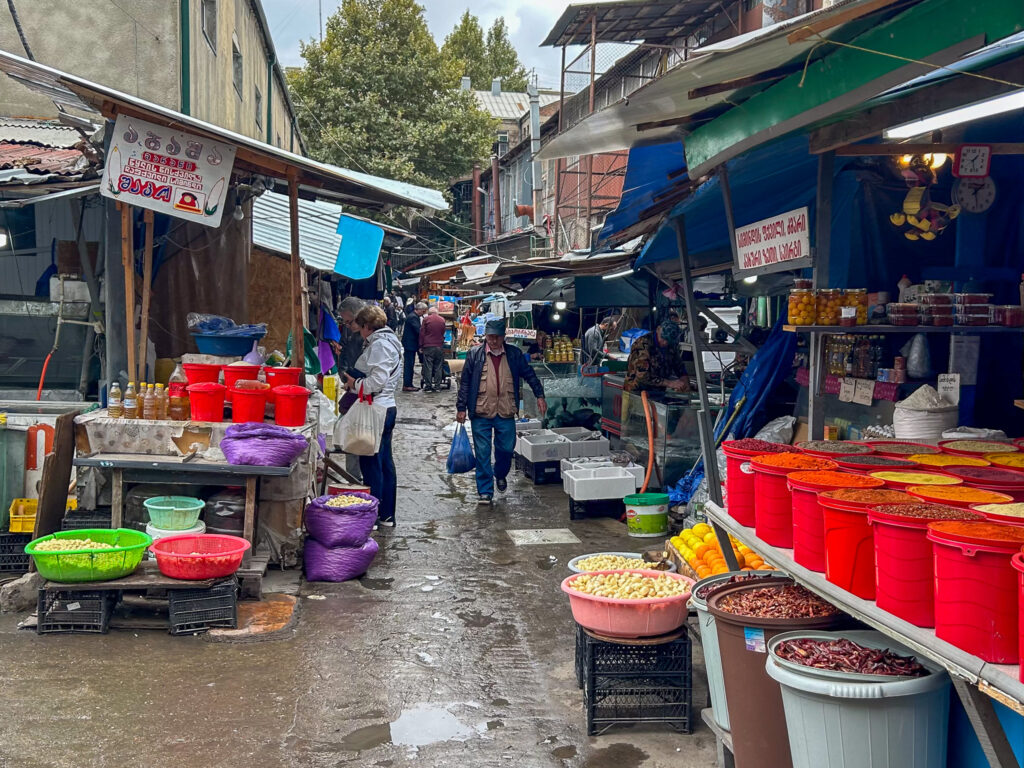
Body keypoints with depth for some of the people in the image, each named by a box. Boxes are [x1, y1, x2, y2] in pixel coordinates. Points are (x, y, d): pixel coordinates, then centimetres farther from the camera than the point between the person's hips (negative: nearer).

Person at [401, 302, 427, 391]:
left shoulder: (414, 316, 16)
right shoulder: (413, 317, -17)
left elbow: (417, 330, 17)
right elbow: (418, 330, -23)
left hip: (411, 344, 10)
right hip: (410, 344, -10)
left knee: (410, 365, 13)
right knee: (409, 365, -8)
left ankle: (408, 384, 17)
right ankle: (406, 385, -6)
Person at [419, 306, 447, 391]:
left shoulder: (426, 319, -2)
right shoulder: (442, 320, 7)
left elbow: (422, 333, -1)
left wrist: (421, 346, 4)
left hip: (428, 346, -2)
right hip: (439, 346, 3)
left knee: (428, 367, 1)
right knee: (438, 367, 6)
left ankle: (428, 386, 1)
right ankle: (437, 386, 7)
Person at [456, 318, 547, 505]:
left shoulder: (514, 354, 5)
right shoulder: (475, 354, 1)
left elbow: (529, 375, 12)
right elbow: (465, 382, 2)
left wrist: (540, 395, 4)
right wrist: (461, 408, -1)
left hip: (506, 413, 2)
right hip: (481, 413, -1)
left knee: (506, 449, 9)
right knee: (482, 454, 1)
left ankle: (500, 474, 40)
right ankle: (485, 491, 10)